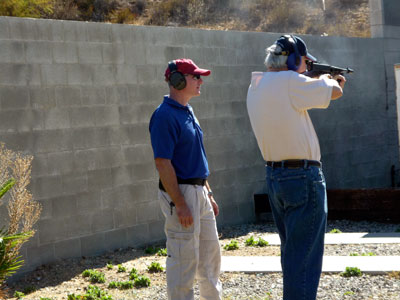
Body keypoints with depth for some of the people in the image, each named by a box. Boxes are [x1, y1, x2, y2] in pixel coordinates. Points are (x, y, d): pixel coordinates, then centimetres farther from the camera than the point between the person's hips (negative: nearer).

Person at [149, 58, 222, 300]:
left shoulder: (188, 112, 15)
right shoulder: (165, 115, -15)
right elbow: (162, 163, -20)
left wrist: (209, 195, 19)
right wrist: (180, 205, -23)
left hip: (200, 192, 10)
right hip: (180, 192, -10)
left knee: (211, 255, 17)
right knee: (184, 260, -4)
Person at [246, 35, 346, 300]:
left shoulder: (256, 86, 9)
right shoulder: (289, 82, -17)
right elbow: (335, 92, -11)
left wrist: (329, 81, 22)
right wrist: (326, 79, 11)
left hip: (274, 177, 9)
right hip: (303, 177, -9)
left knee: (292, 254, 20)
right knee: (304, 259, -3)